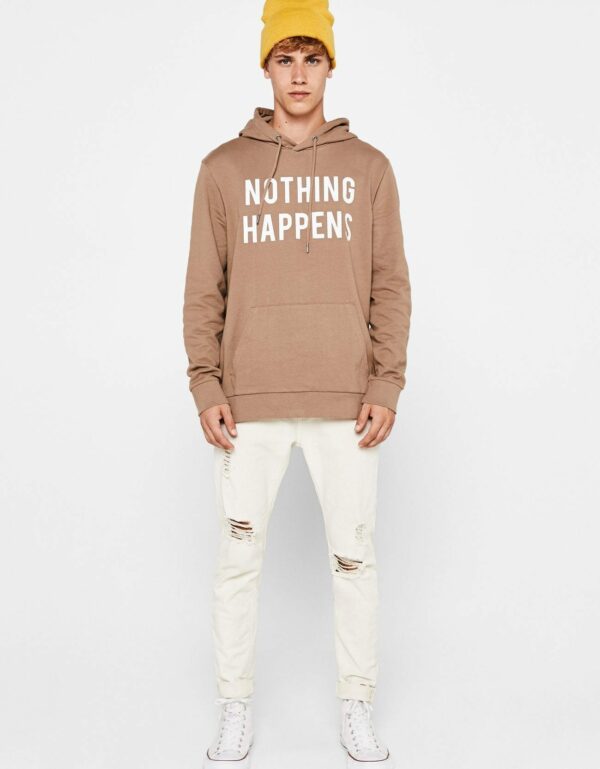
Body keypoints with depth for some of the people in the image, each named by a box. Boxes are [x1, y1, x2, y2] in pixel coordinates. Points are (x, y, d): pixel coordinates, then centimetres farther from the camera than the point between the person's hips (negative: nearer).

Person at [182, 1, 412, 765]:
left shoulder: (368, 168, 8)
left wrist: (387, 386, -3)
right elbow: (203, 290, 5)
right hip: (249, 401, 0)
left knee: (353, 556, 7)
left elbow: (390, 287, 5)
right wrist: (205, 387, -3)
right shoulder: (224, 168, 7)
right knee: (238, 557, 6)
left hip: (345, 400, 0)